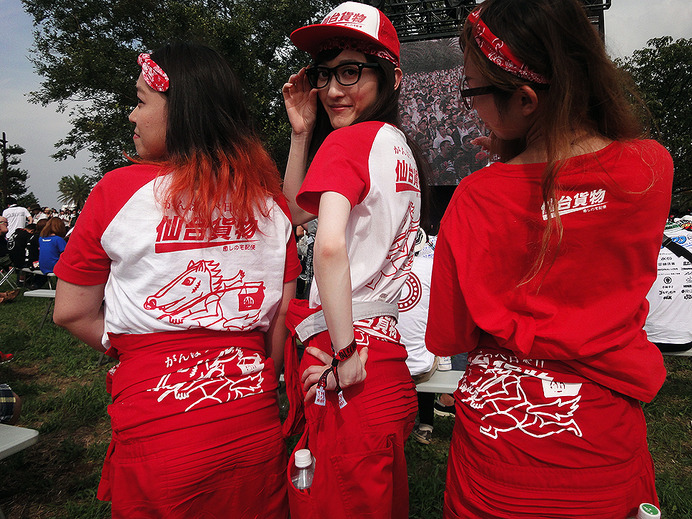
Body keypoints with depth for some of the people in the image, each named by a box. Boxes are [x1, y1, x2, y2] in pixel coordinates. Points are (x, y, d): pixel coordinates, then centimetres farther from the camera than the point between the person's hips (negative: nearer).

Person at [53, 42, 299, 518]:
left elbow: (71, 311, -1)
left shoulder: (119, 189, -9)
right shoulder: (269, 198, -2)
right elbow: (283, 316, 2)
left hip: (155, 433, -2)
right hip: (255, 426, 3)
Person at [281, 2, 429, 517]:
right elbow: (296, 211, 19)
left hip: (352, 360, -9)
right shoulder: (401, 146, 14)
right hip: (389, 353, 9)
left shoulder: (348, 139, -11)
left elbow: (329, 244, -29)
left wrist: (344, 351, -20)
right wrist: (301, 131, 10)